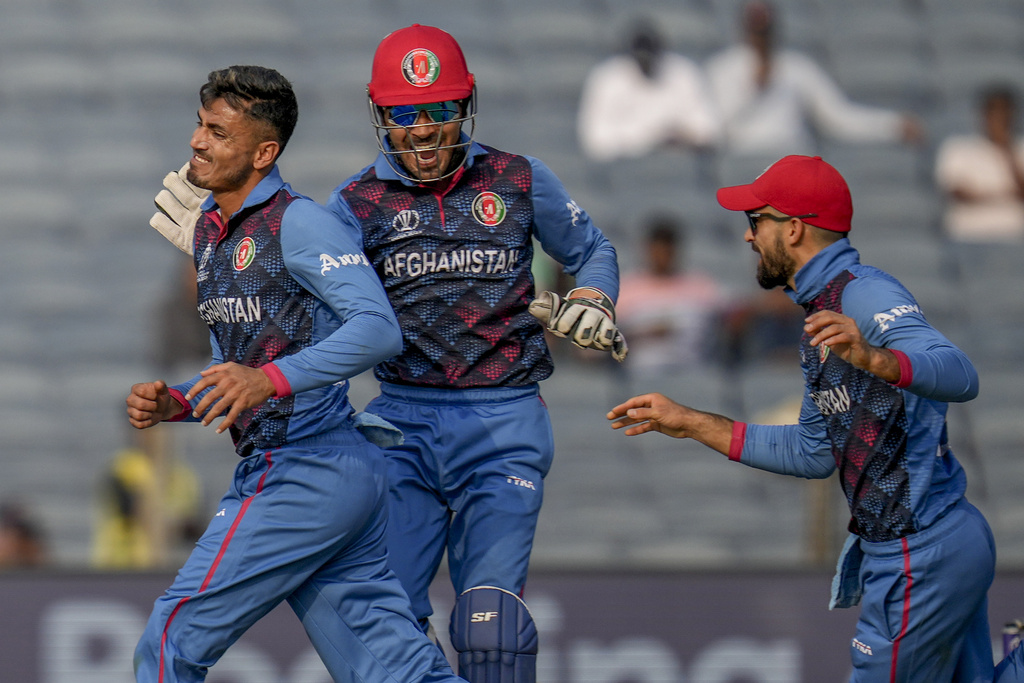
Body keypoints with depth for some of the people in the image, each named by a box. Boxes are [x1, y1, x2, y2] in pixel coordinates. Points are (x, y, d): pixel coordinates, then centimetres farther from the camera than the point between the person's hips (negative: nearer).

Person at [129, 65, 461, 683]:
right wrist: (172, 403, 7)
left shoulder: (298, 222, -10)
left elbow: (378, 330, -23)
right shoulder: (210, 233, 19)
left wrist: (271, 379, -32)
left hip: (311, 469, -9)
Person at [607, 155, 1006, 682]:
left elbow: (959, 377, -31)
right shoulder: (823, 312, 16)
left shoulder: (865, 294, -15)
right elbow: (815, 454, 20)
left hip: (922, 555, -10)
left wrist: (872, 358, -50)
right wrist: (691, 424, 21)